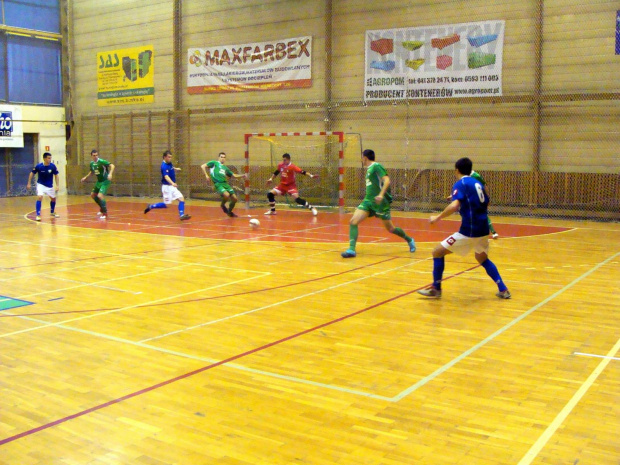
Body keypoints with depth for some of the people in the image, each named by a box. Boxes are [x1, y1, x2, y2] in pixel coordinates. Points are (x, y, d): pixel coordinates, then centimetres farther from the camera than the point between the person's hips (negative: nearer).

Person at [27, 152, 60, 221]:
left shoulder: (53, 166, -17)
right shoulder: (39, 166, -20)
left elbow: (56, 175, -4)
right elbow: (32, 173, -5)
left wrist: (57, 185, -10)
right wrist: (29, 184, -5)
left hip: (50, 186, 3)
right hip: (41, 184, -3)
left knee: (53, 198, 14)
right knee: (39, 197, -23)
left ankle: (52, 212, 40)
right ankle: (38, 215, -18)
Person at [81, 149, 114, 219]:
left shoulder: (101, 161, -19)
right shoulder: (91, 163, 4)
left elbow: (112, 166, -27)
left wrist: (110, 174, -41)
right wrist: (86, 177, 16)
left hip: (105, 181, -9)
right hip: (99, 181, 9)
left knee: (100, 196, -21)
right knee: (93, 195, 18)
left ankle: (105, 213, -8)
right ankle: (102, 208, 35)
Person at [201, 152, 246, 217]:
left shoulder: (225, 168, 24)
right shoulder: (214, 163, 8)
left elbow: (233, 175, 30)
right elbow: (203, 166, 4)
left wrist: (242, 175, 15)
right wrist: (206, 175, -7)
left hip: (225, 184, 6)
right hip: (218, 184, -6)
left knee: (235, 199, -1)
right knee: (226, 195, -31)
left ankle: (229, 212, 26)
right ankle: (223, 205, 3)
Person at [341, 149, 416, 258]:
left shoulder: (376, 166, -10)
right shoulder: (369, 169, 15)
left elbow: (387, 180, -22)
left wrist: (381, 194, -34)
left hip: (380, 202, -8)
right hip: (368, 201, 8)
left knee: (390, 228, 4)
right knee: (353, 221, -11)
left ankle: (409, 240, 29)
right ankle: (351, 249, -14)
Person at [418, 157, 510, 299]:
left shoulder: (460, 184, -8)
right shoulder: (477, 183, 14)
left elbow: (454, 206, -25)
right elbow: (486, 203, 28)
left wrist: (437, 217, -15)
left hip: (469, 230, -8)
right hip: (483, 229, 8)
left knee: (438, 252, 3)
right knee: (482, 259, 30)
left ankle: (436, 289, 8)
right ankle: (503, 290, 24)